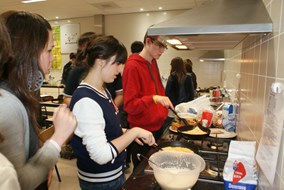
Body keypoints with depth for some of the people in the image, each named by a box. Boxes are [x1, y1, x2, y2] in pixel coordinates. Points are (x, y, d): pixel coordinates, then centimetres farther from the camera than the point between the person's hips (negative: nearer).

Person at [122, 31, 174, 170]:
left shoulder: (153, 63, 8)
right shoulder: (132, 66, -17)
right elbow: (129, 105, -18)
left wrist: (163, 113, 14)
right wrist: (154, 99, -32)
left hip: (158, 125, 7)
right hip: (143, 131, -7)